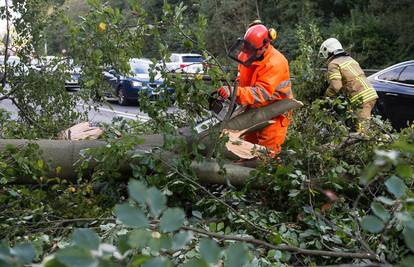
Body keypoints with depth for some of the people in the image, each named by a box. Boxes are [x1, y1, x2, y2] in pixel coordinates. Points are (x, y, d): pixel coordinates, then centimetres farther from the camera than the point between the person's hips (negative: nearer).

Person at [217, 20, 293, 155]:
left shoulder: (274, 63, -29)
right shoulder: (250, 54, -4)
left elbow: (261, 93, -37)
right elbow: (242, 77, 13)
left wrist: (233, 92, -46)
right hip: (254, 109, 8)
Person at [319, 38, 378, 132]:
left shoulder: (333, 64, -3)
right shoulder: (350, 59, 24)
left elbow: (336, 86, -15)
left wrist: (326, 96, 1)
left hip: (361, 99, -9)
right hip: (371, 94, 9)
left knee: (360, 130, -11)